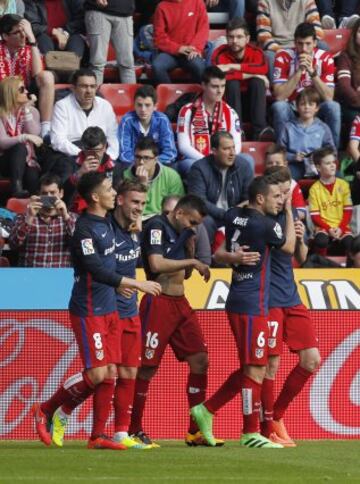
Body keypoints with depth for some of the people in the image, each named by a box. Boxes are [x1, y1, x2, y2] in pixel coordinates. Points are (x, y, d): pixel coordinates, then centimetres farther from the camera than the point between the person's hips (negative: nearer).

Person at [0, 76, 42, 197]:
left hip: (26, 160, 2)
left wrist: (27, 110, -12)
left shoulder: (32, 111, 7)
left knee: (33, 178, -34)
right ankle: (17, 188, -44)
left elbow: (34, 135, -11)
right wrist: (25, 137, -33)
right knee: (19, 147, -36)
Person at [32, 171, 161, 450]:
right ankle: (45, 411, 5)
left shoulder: (106, 223, 11)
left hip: (109, 309, 9)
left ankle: (98, 436, 8)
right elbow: (97, 271, -23)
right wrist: (137, 284, -20)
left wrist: (118, 284, 8)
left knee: (111, 373, 5)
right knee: (97, 374, -10)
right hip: (89, 311, -9)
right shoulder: (85, 229, -17)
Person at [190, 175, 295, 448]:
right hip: (252, 305, -9)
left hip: (237, 302, 9)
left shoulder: (234, 217, 7)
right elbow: (289, 248, 4)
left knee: (250, 369, 16)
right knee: (255, 369, -4)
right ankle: (251, 433, 0)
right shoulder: (265, 224, -14)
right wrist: (289, 213, 11)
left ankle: (207, 410, 16)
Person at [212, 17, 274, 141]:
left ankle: (260, 129, -34)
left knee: (258, 81, -24)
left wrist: (233, 66, -33)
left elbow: (263, 68, -30)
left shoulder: (255, 52, -7)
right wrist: (251, 74, -28)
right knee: (232, 83, -27)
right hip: (230, 103, -2)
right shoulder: (220, 54, -11)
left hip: (251, 103, 2)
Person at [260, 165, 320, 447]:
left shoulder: (292, 215, 10)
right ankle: (268, 427, 6)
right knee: (271, 363, -7)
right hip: (267, 300, -7)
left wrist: (301, 239, -3)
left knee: (312, 360, 4)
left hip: (291, 298, 7)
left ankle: (277, 415, 18)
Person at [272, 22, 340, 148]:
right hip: (291, 111, -1)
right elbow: (279, 96, -20)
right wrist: (299, 71, -27)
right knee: (279, 106, -34)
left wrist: (312, 72, -26)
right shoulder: (283, 57, -12)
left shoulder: (325, 58, -7)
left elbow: (328, 97, -15)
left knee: (333, 106, -29)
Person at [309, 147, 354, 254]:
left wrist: (341, 228, -10)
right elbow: (315, 216, -2)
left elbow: (348, 211, 4)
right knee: (321, 241, -34)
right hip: (323, 227, -1)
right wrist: (329, 229, -14)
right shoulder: (315, 189, 0)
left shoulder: (343, 185, 4)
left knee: (349, 243, -30)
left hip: (341, 227, 1)